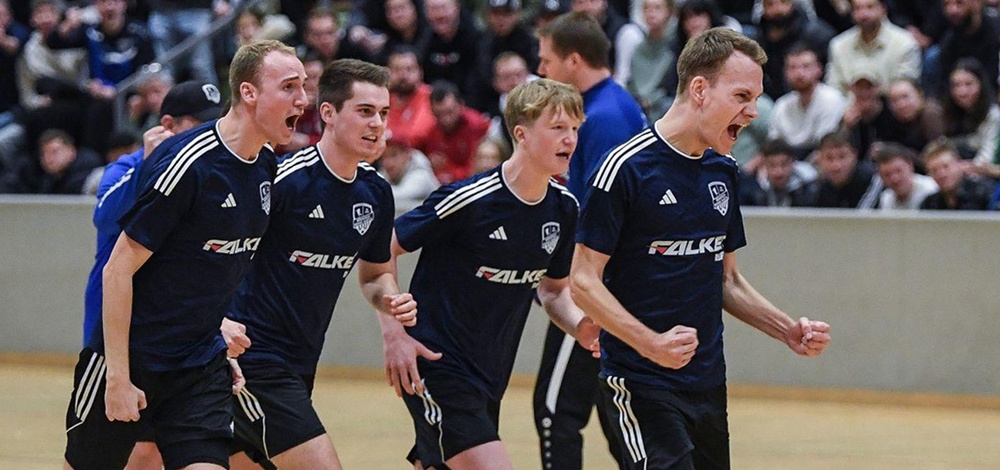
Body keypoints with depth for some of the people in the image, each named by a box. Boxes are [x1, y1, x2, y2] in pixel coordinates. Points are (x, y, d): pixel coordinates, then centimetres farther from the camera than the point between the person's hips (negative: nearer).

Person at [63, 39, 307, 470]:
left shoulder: (266, 166, 3)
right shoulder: (186, 164, -20)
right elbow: (118, 270, -18)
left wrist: (226, 350, 16)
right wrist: (118, 377, -19)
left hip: (201, 368, 6)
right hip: (130, 358, -6)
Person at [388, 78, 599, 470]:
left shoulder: (564, 209, 2)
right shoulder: (468, 200, -18)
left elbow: (553, 289, 17)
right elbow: (380, 250, -10)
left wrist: (580, 326, -5)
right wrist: (394, 332, -18)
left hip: (489, 376, 8)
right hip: (436, 368, -8)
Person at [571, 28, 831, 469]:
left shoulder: (723, 171, 12)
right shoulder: (626, 167, -11)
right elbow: (584, 281, -12)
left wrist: (789, 331, 8)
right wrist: (651, 344, -25)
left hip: (708, 382, 7)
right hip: (641, 384, -7)